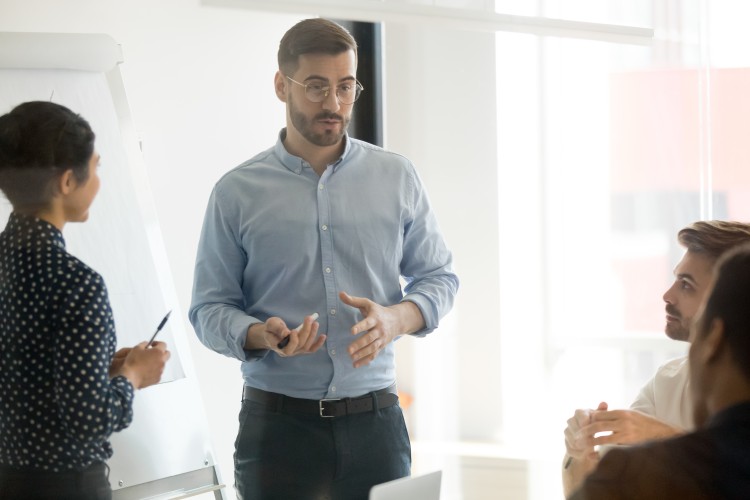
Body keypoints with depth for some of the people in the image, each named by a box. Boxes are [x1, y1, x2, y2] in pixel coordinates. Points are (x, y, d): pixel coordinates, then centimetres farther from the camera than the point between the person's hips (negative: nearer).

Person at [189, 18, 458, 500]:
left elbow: (439, 277, 10)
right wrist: (262, 336, -19)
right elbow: (209, 308, 2)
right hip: (278, 423, -1)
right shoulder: (237, 192, 0)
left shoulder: (397, 178, 6)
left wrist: (395, 319, -11)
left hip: (375, 419, 2)